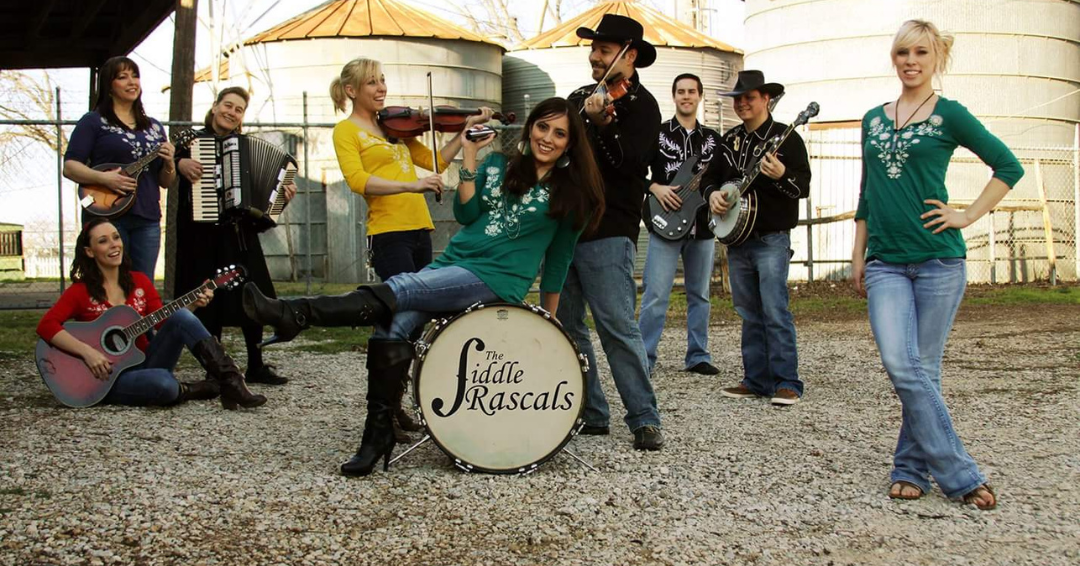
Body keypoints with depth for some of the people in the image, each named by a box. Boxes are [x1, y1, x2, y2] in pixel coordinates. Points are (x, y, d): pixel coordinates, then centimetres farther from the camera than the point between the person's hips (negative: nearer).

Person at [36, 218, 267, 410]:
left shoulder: (139, 282, 9)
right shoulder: (81, 291, -5)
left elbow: (164, 323, 6)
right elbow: (46, 326, -16)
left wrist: (191, 305, -10)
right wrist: (87, 352, -27)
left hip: (144, 362, 5)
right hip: (107, 377, -5)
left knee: (181, 318, -22)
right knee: (162, 382, -39)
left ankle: (232, 384, -26)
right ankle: (187, 391, -6)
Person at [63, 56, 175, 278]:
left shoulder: (153, 127, 18)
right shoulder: (93, 122, 4)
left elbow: (166, 182, 18)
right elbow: (70, 166, -3)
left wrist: (168, 163, -4)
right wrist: (103, 178, -19)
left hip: (147, 219, 5)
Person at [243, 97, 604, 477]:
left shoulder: (571, 191, 5)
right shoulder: (497, 166, 16)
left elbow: (557, 261, 9)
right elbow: (465, 214, 4)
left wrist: (549, 321, 11)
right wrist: (470, 157, -1)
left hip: (497, 278, -5)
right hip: (451, 263, 5)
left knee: (397, 291, -26)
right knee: (391, 327, -21)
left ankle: (296, 315, -31)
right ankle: (378, 434, -15)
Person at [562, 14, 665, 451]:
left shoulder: (641, 104, -3)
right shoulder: (579, 98, 18)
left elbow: (630, 162, -17)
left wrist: (602, 122, -29)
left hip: (607, 233, -7)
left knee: (617, 326, -11)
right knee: (566, 326, 9)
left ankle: (644, 419, -4)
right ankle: (590, 413, 18)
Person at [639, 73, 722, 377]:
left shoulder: (712, 138, 13)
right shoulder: (657, 133, 3)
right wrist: (655, 187, -14)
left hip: (702, 226, 4)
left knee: (699, 294, 10)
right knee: (656, 295, -8)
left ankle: (698, 356, 19)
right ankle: (644, 359, -3)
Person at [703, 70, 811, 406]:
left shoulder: (785, 138, -5)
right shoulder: (729, 140, 13)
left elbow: (803, 187, -10)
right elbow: (711, 176, 22)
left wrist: (781, 175, -30)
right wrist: (712, 193, 0)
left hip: (771, 237, -6)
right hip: (737, 237, 6)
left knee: (775, 311, -11)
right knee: (749, 313, 9)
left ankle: (786, 383, -7)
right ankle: (757, 380, 15)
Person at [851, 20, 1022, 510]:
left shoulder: (948, 115, 2)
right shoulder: (873, 119, 15)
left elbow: (1008, 166, 4)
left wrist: (968, 216, -4)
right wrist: (857, 256, 16)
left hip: (938, 258, -3)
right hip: (885, 263, 3)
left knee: (924, 368, 1)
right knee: (900, 365, -11)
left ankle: (912, 466, 16)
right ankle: (959, 474, -4)